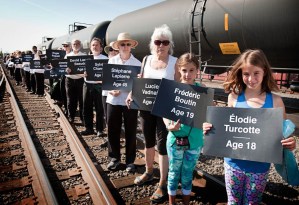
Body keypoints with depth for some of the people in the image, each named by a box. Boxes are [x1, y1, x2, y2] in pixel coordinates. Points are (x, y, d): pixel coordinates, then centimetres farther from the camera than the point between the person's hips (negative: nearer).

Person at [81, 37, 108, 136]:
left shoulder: (104, 59, 0)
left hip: (98, 85, -5)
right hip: (87, 85, 5)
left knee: (99, 108, 3)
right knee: (86, 107, 9)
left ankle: (99, 129, 14)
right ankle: (88, 128, 22)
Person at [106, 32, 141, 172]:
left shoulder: (137, 63, 0)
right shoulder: (112, 61, 4)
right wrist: (110, 91, -13)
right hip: (113, 100, 2)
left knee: (130, 132, 7)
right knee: (112, 130, 9)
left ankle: (130, 161, 23)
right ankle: (114, 158, 29)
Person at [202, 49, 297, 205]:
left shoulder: (275, 101, -10)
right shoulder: (234, 98, -8)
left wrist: (289, 143, -22)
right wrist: (211, 128, -15)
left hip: (259, 167, 0)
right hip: (234, 163, 1)